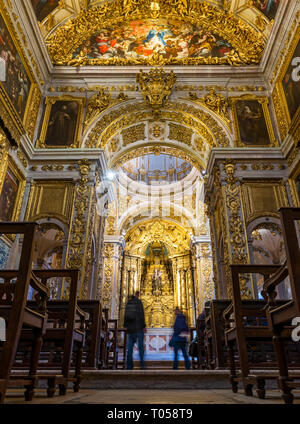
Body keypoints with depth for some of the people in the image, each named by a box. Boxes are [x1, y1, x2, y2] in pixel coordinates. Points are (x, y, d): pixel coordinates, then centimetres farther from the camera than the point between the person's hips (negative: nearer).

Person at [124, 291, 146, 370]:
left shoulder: (128, 302, 10)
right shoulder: (138, 302, -6)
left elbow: (125, 314, 13)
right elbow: (141, 314, -10)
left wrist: (126, 326, 19)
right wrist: (144, 326, -6)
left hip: (130, 328, 5)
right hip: (138, 327, -4)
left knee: (129, 348, 6)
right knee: (140, 347, 2)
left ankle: (129, 366, 5)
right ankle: (142, 364, 0)